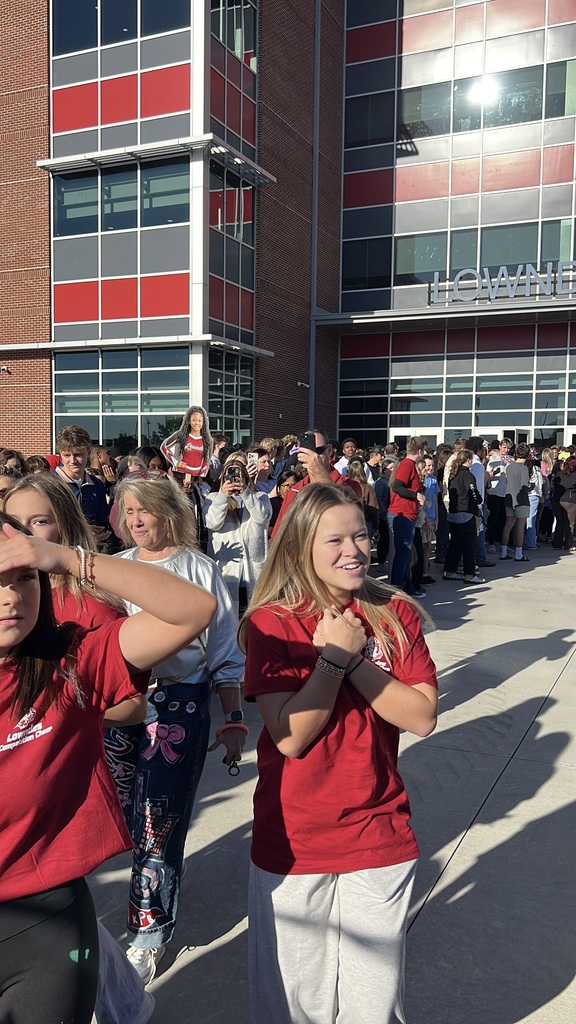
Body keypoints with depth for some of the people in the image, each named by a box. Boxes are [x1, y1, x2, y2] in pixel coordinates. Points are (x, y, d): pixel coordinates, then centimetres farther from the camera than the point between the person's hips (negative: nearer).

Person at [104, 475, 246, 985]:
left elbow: (225, 652, -3)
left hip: (179, 706, -4)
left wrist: (234, 720, -4)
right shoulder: (115, 568, 8)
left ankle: (149, 932, 19)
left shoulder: (200, 569, -4)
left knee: (158, 821, 1)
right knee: (120, 814, 10)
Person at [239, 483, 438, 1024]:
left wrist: (355, 657, -19)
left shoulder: (395, 614, -3)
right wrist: (333, 657, -22)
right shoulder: (271, 623, -11)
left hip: (380, 836, 2)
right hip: (293, 840, -1)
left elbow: (422, 717, -11)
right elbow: (290, 736, -18)